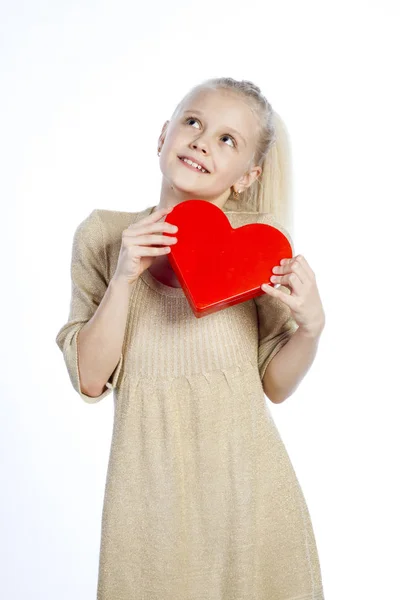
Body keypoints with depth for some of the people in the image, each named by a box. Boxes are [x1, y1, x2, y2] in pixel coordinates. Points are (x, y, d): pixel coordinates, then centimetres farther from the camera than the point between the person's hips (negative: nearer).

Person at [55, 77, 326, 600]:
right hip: (150, 482, 0)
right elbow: (91, 380, -5)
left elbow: (276, 385, 0)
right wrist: (123, 279, -15)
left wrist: (311, 325, -18)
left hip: (246, 478, 1)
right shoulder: (104, 235, -3)